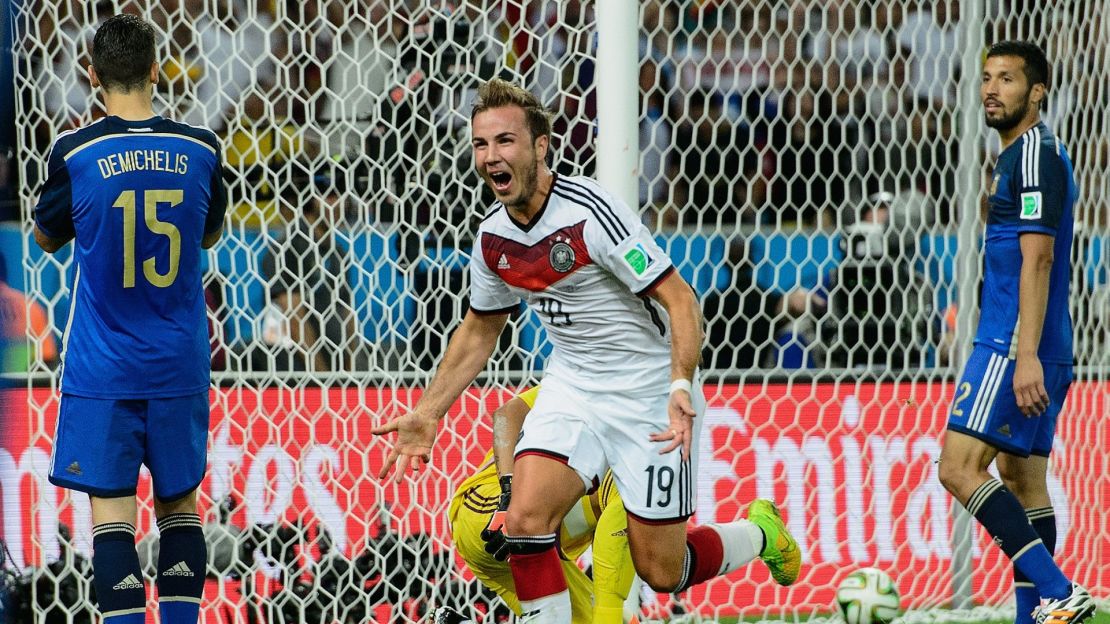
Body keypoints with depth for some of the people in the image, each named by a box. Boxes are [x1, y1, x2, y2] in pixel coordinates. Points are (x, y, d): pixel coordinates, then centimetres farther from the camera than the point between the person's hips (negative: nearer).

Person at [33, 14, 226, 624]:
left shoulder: (75, 153, -10)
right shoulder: (200, 150, -2)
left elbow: (46, 237, 9)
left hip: (103, 371, -3)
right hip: (178, 368, 3)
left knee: (111, 512, -2)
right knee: (179, 505, 15)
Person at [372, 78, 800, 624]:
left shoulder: (592, 212, -23)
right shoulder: (492, 238, -1)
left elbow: (680, 299, -23)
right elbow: (480, 329, 17)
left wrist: (681, 385, -38)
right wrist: (427, 413, 13)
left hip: (649, 394, -5)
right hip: (571, 389, 5)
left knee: (661, 573, 2)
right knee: (523, 518, -20)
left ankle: (761, 532, 32)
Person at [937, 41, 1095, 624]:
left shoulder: (1035, 154, -12)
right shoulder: (1020, 155, 20)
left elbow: (1038, 259, -20)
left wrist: (1026, 355, -26)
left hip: (1015, 343, -11)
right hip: (1024, 346, 11)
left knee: (959, 467, -15)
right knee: (1023, 481, 10)